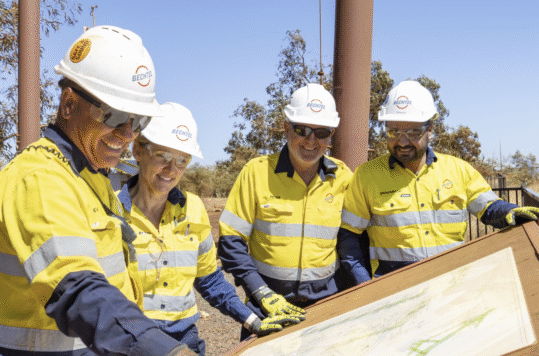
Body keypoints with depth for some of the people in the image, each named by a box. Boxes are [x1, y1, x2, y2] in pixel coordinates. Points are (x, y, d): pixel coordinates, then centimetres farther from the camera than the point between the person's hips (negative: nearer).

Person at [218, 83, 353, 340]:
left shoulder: (343, 178, 1)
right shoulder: (257, 171, -6)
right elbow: (231, 240, -6)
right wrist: (263, 294, -12)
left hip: (327, 300, 2)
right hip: (268, 303, -2)